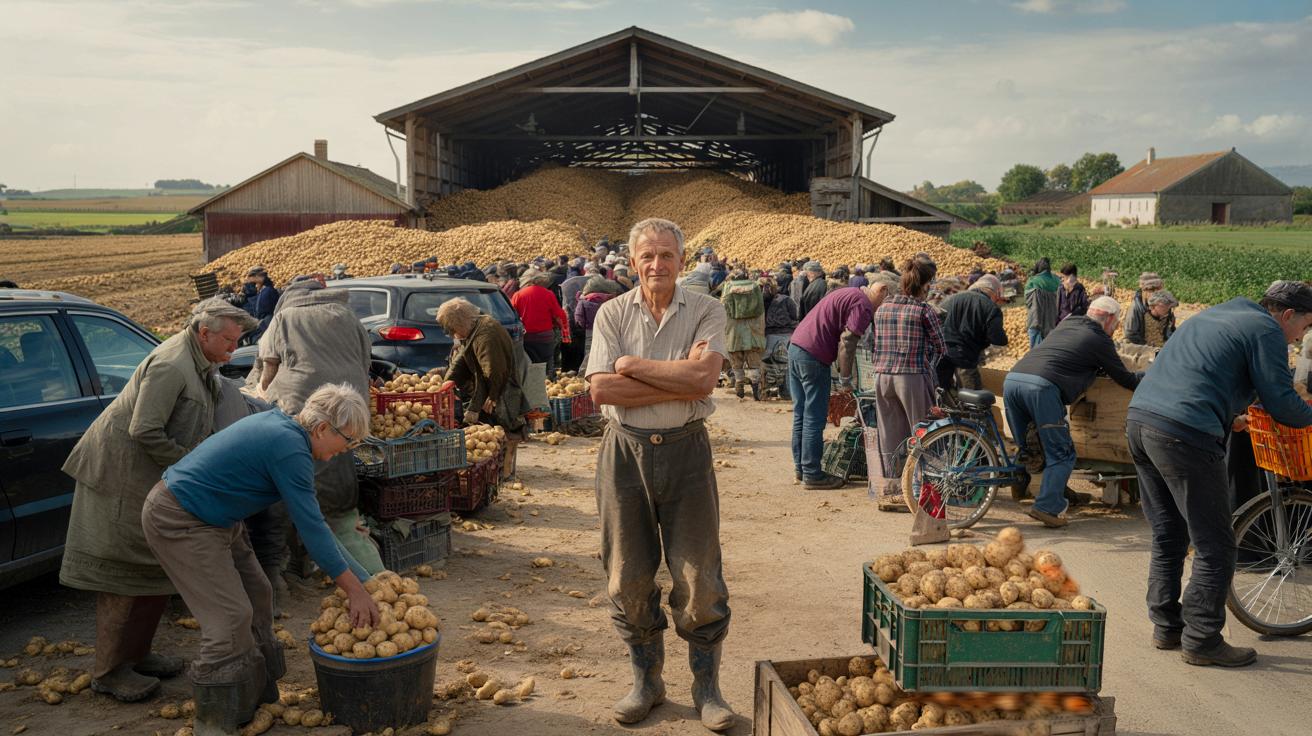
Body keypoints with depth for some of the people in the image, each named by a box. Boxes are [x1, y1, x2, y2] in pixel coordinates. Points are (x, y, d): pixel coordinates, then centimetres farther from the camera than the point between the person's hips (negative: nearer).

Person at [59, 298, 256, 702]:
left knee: (155, 570, 14)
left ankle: (136, 654, 26)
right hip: (121, 474, -10)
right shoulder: (171, 365, -23)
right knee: (122, 574, -4)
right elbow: (144, 431, -27)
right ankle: (108, 671, 5)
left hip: (151, 479, 10)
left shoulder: (197, 363, 9)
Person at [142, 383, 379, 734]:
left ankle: (258, 698, 23)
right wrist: (355, 592, -20)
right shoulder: (289, 449, -25)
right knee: (231, 617, -12)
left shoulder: (282, 425, 3)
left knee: (257, 596, 12)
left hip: (214, 518, 10)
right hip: (179, 521, -10)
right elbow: (311, 528, -24)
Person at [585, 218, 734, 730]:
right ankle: (646, 681, 29)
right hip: (626, 450, 2)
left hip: (685, 448, -1)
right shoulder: (612, 314, 2)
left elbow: (703, 377, -18)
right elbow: (602, 389, -11)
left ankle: (706, 686, 21)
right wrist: (679, 380, -14)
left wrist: (634, 365, -11)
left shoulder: (705, 311, -1)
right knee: (628, 576, 10)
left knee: (698, 575, 3)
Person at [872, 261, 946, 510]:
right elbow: (941, 347, -1)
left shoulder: (882, 308, 9)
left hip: (882, 375, 5)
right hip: (913, 377, -5)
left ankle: (890, 490, 16)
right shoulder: (925, 311, -7)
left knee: (890, 435, 11)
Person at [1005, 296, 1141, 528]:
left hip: (1012, 378, 6)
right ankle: (1048, 507, -6)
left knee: (1026, 447, 19)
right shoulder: (1100, 340, 11)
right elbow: (1125, 379, 21)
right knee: (1061, 455, 3)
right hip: (1042, 387, -6)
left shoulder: (1066, 323, 29)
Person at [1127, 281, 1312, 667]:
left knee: (1168, 537, 19)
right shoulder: (1266, 330, 0)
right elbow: (1280, 403, -5)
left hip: (1139, 418, 9)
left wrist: (1229, 418, 39)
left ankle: (1166, 627, 25)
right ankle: (1202, 640, 7)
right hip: (1184, 435, -9)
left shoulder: (1214, 315, 26)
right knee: (1215, 547, 2)